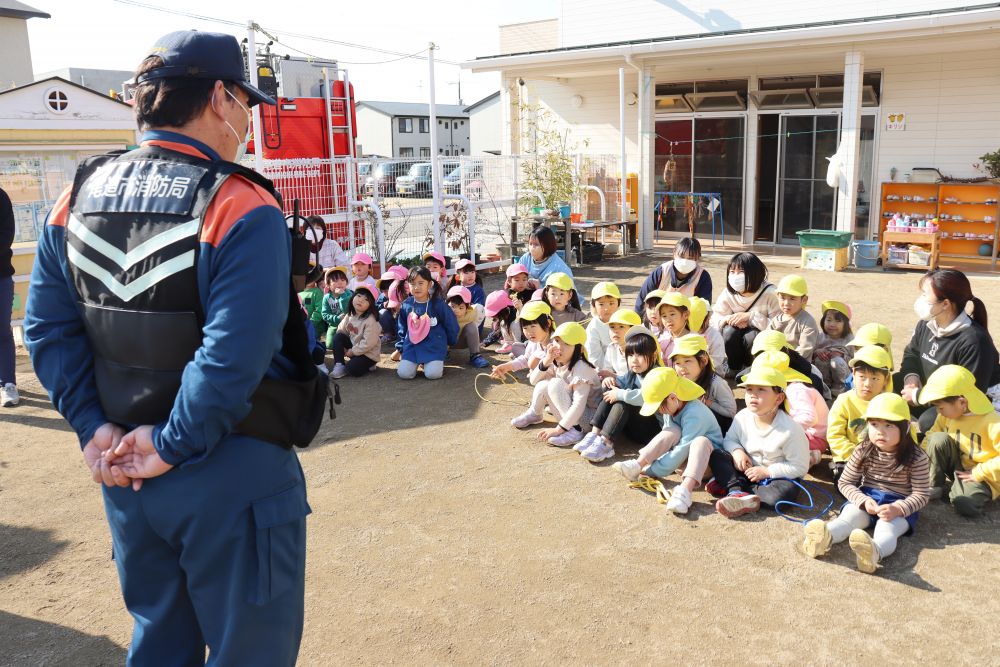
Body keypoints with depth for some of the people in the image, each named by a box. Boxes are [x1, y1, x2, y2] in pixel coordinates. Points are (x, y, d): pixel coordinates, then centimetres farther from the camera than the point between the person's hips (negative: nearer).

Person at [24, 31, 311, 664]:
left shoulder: (83, 193, 1)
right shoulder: (241, 208, -19)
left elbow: (47, 328, 1)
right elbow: (235, 355, -27)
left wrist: (95, 425, 0)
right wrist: (173, 445, -16)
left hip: (124, 476, 7)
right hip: (230, 480, -6)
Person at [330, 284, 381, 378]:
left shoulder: (371, 321, -24)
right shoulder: (350, 315, -2)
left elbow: (368, 343, -25)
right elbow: (341, 330, 8)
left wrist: (352, 351, -17)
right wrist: (342, 347, -6)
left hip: (368, 353, -7)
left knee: (352, 369, -28)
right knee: (337, 337, -13)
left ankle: (368, 365, 2)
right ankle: (339, 365, -10)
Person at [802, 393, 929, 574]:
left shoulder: (916, 457, -10)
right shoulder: (864, 451, -4)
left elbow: (921, 495, -10)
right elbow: (845, 483, 1)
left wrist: (898, 509, -29)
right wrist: (863, 500, -19)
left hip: (900, 505, -3)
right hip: (866, 499, 3)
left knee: (886, 530, -35)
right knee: (846, 519, -29)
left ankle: (874, 551, -69)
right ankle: (823, 538, -61)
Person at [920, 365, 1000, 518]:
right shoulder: (945, 415, -3)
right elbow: (931, 436, 8)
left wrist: (979, 473, -22)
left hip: (980, 476, -5)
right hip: (956, 465, 5)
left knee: (964, 504, -35)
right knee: (938, 439, -23)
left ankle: (955, 488, 2)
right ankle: (935, 486, -9)